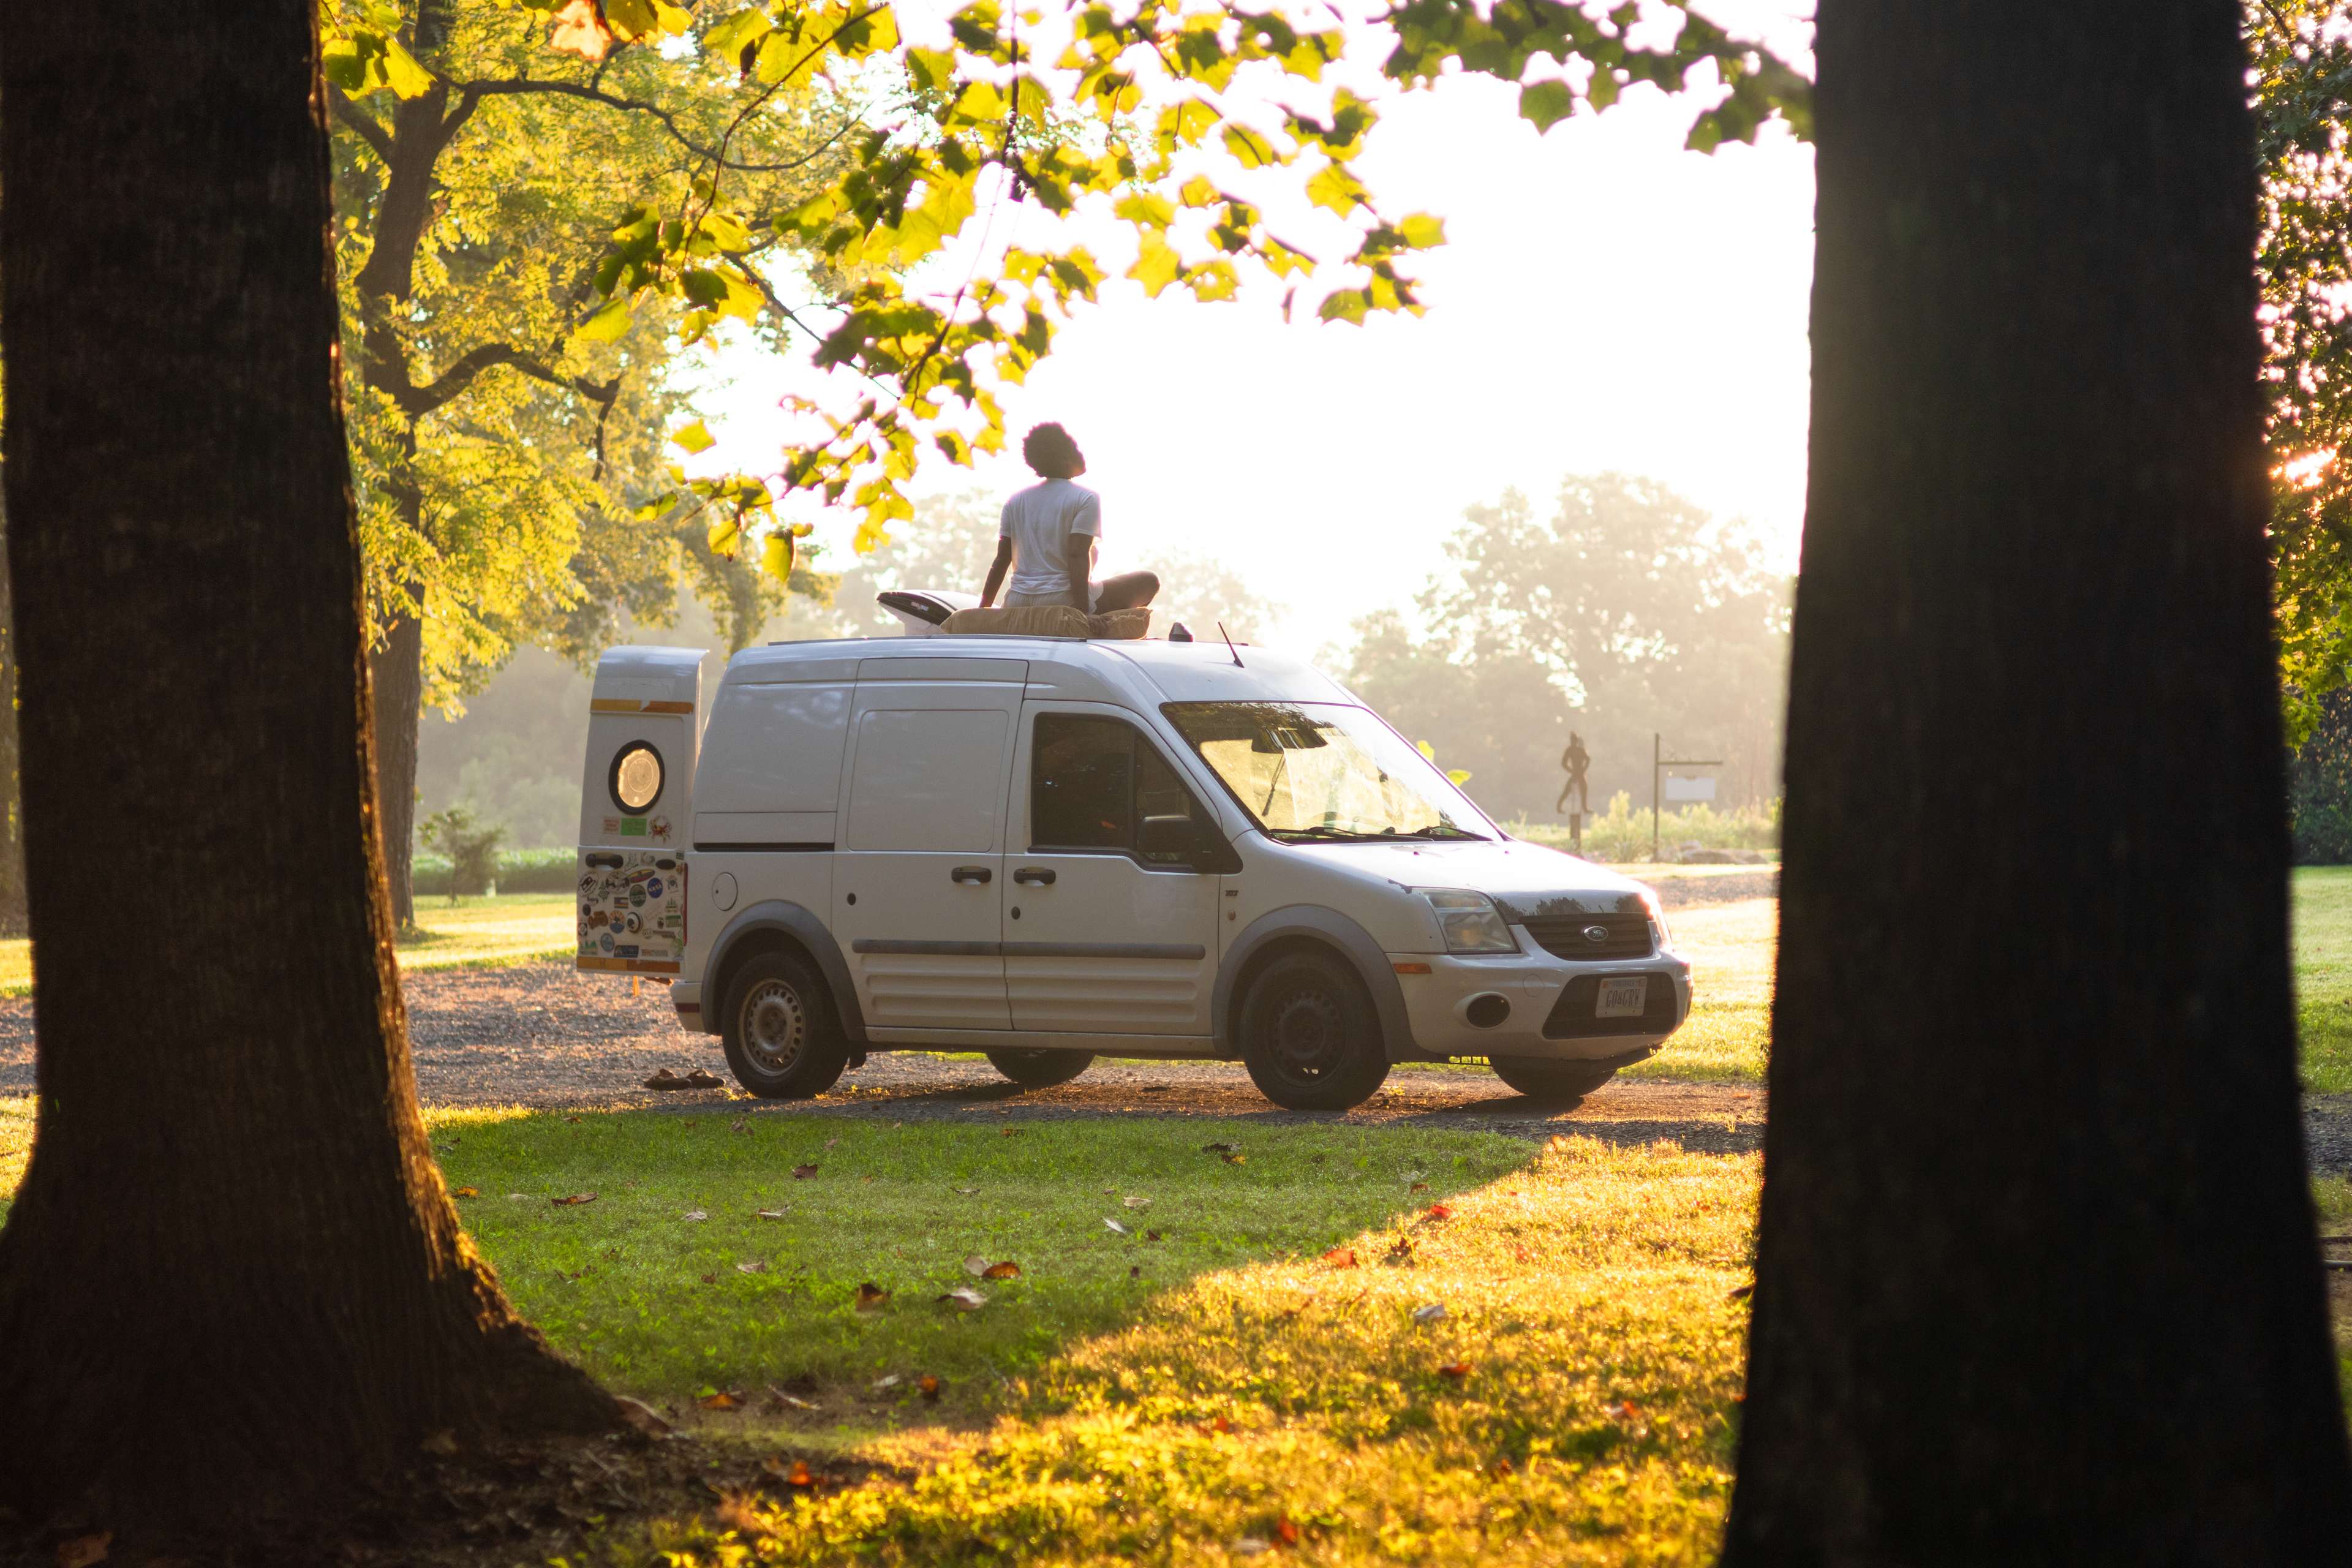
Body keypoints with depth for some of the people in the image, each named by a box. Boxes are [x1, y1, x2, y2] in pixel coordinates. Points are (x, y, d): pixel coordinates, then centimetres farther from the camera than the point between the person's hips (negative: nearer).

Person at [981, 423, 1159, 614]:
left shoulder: (1016, 501, 11)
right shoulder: (1085, 499, -4)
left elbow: (1002, 559, 8)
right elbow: (1078, 555, -16)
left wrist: (983, 610, 13)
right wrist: (1082, 614, -20)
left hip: (1018, 605, 6)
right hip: (1063, 601, -6)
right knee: (1148, 582, 10)